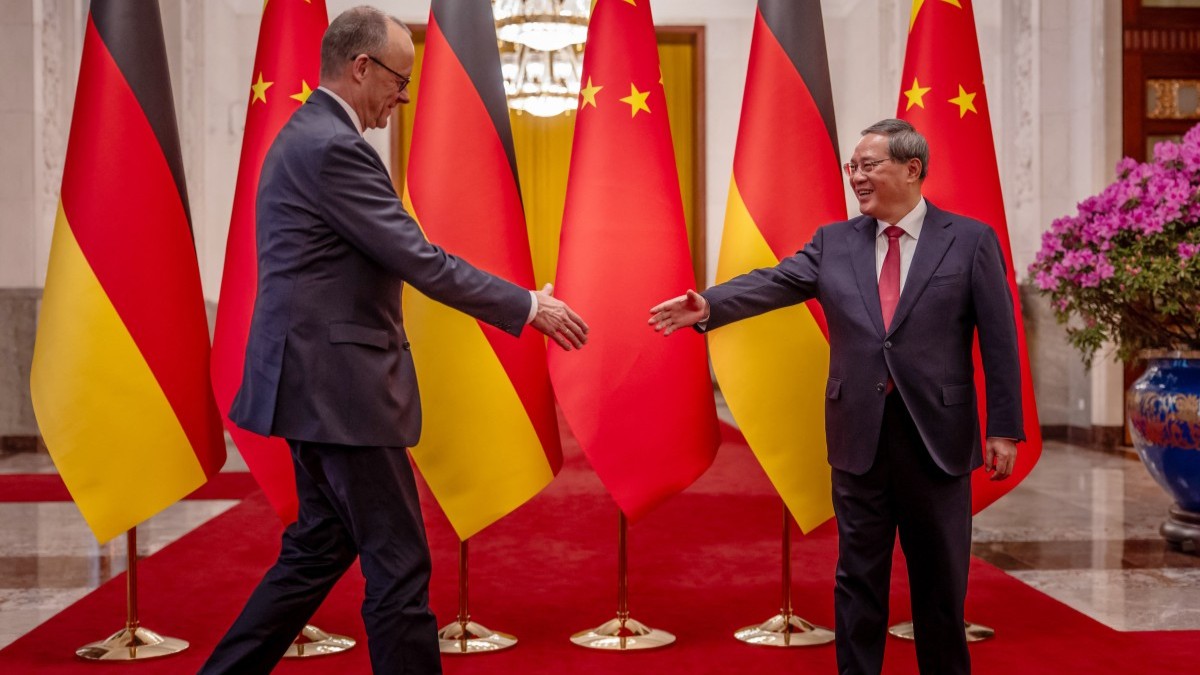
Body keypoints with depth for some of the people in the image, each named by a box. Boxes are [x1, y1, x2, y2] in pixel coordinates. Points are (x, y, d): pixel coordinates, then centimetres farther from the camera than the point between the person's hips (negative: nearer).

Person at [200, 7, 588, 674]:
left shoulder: (308, 135, 15)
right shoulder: (334, 147, -18)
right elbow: (419, 260, -20)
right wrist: (529, 307, -11)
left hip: (317, 380, 11)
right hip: (341, 386, -11)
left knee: (321, 547, 18)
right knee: (399, 565, -1)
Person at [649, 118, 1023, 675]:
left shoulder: (971, 240, 0)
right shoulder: (834, 242, 6)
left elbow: (999, 339, -2)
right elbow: (772, 283, -8)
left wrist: (1004, 427, -5)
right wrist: (708, 305, -26)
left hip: (938, 435, -1)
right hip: (859, 434, 2)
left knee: (940, 576, 11)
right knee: (858, 573, 10)